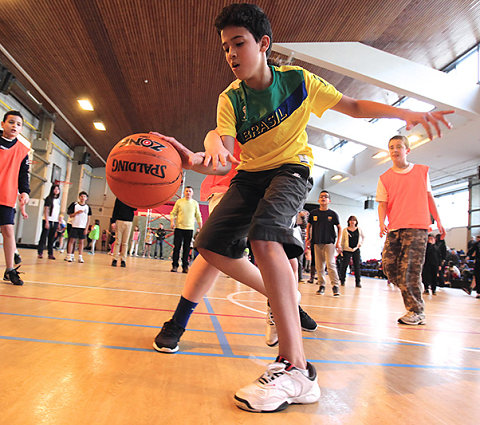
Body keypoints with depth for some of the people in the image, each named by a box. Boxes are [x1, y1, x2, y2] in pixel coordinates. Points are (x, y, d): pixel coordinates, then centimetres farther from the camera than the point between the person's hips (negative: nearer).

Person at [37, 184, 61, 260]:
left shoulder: (58, 200, 14)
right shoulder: (49, 199, -2)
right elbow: (46, 211, -6)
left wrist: (59, 222, 12)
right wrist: (46, 221, -13)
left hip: (55, 221, 5)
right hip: (48, 220, -5)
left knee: (51, 238, 6)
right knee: (44, 237, -2)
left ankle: (50, 254, 9)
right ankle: (40, 253, 4)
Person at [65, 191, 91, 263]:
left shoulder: (88, 207, 7)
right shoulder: (74, 204, 2)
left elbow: (88, 219, 7)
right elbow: (70, 215, 2)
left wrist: (86, 228, 0)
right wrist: (77, 212, -16)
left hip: (83, 227, 2)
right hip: (74, 226, -2)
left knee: (81, 241, 4)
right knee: (72, 240, -1)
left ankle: (80, 257, 7)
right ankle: (69, 256, 4)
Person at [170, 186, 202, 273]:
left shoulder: (195, 203, 9)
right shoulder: (179, 201, 6)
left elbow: (198, 216, 12)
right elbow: (173, 213, 7)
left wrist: (201, 228, 6)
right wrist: (172, 222, -9)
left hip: (189, 228, 1)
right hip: (179, 228, -1)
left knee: (187, 248, 1)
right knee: (177, 247, -1)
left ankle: (185, 267, 7)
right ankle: (174, 265, 6)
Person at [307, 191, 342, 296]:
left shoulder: (333, 214, 2)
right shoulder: (313, 213, 6)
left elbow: (339, 227, 9)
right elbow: (309, 226, 17)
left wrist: (338, 242, 2)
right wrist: (308, 238, 7)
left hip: (329, 242, -2)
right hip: (317, 242, 2)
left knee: (330, 264, -12)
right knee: (319, 265, 4)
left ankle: (335, 285, -5)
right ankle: (321, 285, 14)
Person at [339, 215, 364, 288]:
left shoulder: (359, 229, 7)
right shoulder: (345, 230, 1)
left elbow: (363, 237, 24)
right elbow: (342, 240, 4)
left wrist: (361, 243, 8)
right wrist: (341, 250, 0)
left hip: (356, 250, 2)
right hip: (347, 250, -2)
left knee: (357, 266, 1)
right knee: (344, 265, -2)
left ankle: (358, 282, 7)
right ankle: (342, 281, 11)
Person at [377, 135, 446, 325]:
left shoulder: (422, 171, 10)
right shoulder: (385, 178, 9)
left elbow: (429, 197, 16)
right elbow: (382, 203, 5)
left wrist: (438, 221, 14)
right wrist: (382, 223, -11)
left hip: (417, 226, -2)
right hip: (394, 228, 3)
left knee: (409, 269, -10)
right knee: (388, 265, -4)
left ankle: (416, 311, 4)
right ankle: (413, 297, 17)